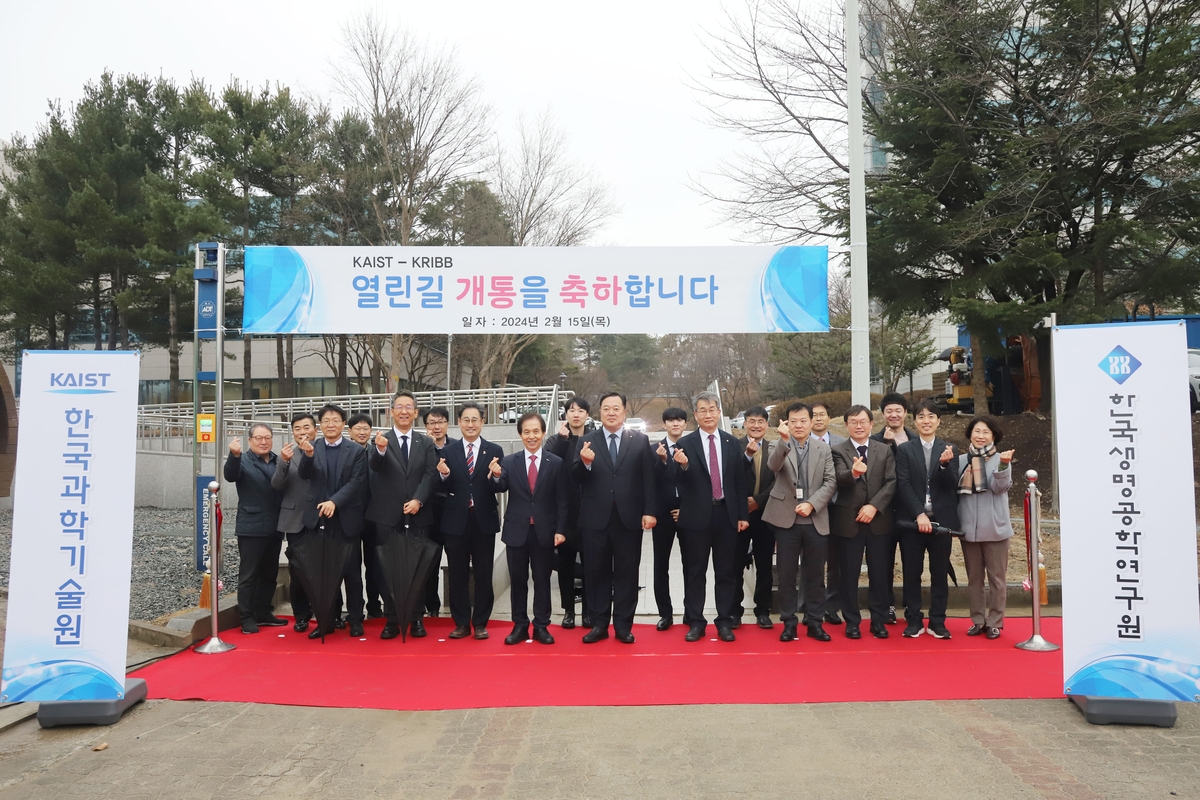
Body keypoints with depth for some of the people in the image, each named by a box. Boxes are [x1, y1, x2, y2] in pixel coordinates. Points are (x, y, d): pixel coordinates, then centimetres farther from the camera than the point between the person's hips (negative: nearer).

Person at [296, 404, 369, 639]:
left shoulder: (357, 451, 1)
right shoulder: (311, 448, 6)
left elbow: (357, 482, -7)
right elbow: (304, 475, -7)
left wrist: (334, 501, -19)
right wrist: (308, 456, -27)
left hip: (347, 519, -1)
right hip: (318, 519, 2)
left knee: (351, 571, 6)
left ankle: (356, 620, 15)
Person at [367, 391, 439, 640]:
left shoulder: (426, 442, 8)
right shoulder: (381, 439, 1)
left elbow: (430, 475, -1)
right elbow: (373, 466, -19)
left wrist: (418, 500, -17)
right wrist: (380, 449, -41)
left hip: (418, 515, 1)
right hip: (388, 516, -1)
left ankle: (416, 618, 17)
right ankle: (392, 620, 13)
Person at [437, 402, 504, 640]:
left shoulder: (494, 451, 2)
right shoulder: (448, 452, 5)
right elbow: (444, 489, 1)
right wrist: (444, 475, -18)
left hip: (484, 520, -1)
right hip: (456, 521, 1)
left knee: (483, 574, 7)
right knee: (457, 574, 8)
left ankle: (480, 623, 18)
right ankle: (461, 623, 20)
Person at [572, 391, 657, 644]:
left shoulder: (640, 440, 3)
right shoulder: (587, 441, 3)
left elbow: (648, 479, 1)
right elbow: (577, 478, -4)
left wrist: (649, 511, -6)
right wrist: (585, 462, -24)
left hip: (629, 517, 0)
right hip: (596, 518, 1)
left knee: (627, 573, 7)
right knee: (596, 572, 8)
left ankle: (623, 625, 18)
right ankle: (599, 624, 19)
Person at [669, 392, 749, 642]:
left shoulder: (732, 443, 5)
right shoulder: (685, 443, -4)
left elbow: (740, 481, 7)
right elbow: (679, 482, -9)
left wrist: (743, 514, 5)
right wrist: (682, 466, -30)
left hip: (727, 514, 2)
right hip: (697, 516, -2)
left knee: (726, 571, 9)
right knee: (695, 571, 6)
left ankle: (725, 621, 19)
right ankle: (695, 622, 16)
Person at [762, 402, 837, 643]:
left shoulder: (823, 448, 8)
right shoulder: (780, 446, 1)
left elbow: (830, 481, 2)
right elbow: (773, 466, -21)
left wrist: (812, 504, -12)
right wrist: (784, 440, -36)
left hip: (816, 520, 2)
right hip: (786, 519, -2)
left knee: (815, 574, 7)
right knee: (787, 574, 4)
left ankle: (815, 622, 18)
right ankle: (789, 622, 15)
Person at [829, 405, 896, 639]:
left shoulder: (885, 450, 7)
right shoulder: (838, 451, 0)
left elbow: (892, 482, -1)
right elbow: (840, 479, -17)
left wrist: (874, 506, -13)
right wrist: (853, 473, -40)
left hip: (879, 520, 2)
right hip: (849, 521, -2)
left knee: (879, 574, 7)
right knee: (850, 575, 5)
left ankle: (879, 621, 20)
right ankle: (852, 622, 16)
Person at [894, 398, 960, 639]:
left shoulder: (949, 450, 7)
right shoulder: (904, 449, 3)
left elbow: (951, 485, -1)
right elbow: (903, 485, -4)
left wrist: (945, 464, -21)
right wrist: (919, 514, -13)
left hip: (941, 519, 1)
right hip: (911, 519, -1)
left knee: (939, 572, 6)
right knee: (912, 572, 4)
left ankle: (937, 622, 16)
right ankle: (914, 621, 14)